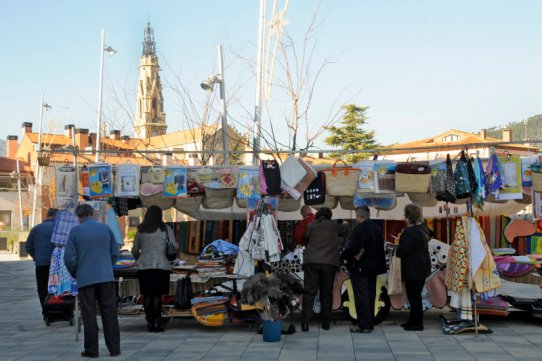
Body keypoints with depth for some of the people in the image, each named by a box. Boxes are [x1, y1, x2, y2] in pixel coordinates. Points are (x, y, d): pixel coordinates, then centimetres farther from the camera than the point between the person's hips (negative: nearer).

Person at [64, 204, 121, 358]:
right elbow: (115, 253, 8)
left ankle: (91, 350, 9)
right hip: (106, 276, 2)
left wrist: (75, 274, 10)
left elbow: (69, 258, -6)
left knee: (89, 315, 5)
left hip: (85, 278, -2)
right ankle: (114, 348, 10)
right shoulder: (106, 228, 4)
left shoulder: (75, 231, -4)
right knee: (109, 312, 8)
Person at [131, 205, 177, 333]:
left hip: (144, 266, 2)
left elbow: (134, 251, 10)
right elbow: (174, 247, 1)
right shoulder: (165, 229, 1)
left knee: (147, 295, 5)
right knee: (157, 295, 0)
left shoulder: (141, 230, 7)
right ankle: (156, 322, -2)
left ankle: (150, 322, 7)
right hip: (161, 265, -2)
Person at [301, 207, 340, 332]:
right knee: (327, 292, 8)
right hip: (330, 262, 0)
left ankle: (305, 323, -8)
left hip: (312, 261, 0)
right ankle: (326, 323, 10)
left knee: (309, 292, -1)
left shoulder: (311, 225, 11)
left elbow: (306, 239, 16)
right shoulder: (334, 225, 12)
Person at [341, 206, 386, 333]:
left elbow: (352, 247, -22)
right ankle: (369, 323, 21)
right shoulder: (377, 228, 10)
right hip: (373, 267, 9)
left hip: (360, 267, -9)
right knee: (370, 295, 14)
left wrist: (343, 255, -3)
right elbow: (379, 247, 12)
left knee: (361, 297, -4)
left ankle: (364, 325, -4)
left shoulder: (360, 228, -18)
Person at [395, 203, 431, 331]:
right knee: (416, 295, 17)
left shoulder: (410, 232, -22)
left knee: (413, 296, -1)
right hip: (423, 266, 10)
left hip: (412, 269, -10)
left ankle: (417, 323, 5)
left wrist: (397, 251, -1)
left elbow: (403, 251, -23)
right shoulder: (423, 228, 9)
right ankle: (413, 320, 26)